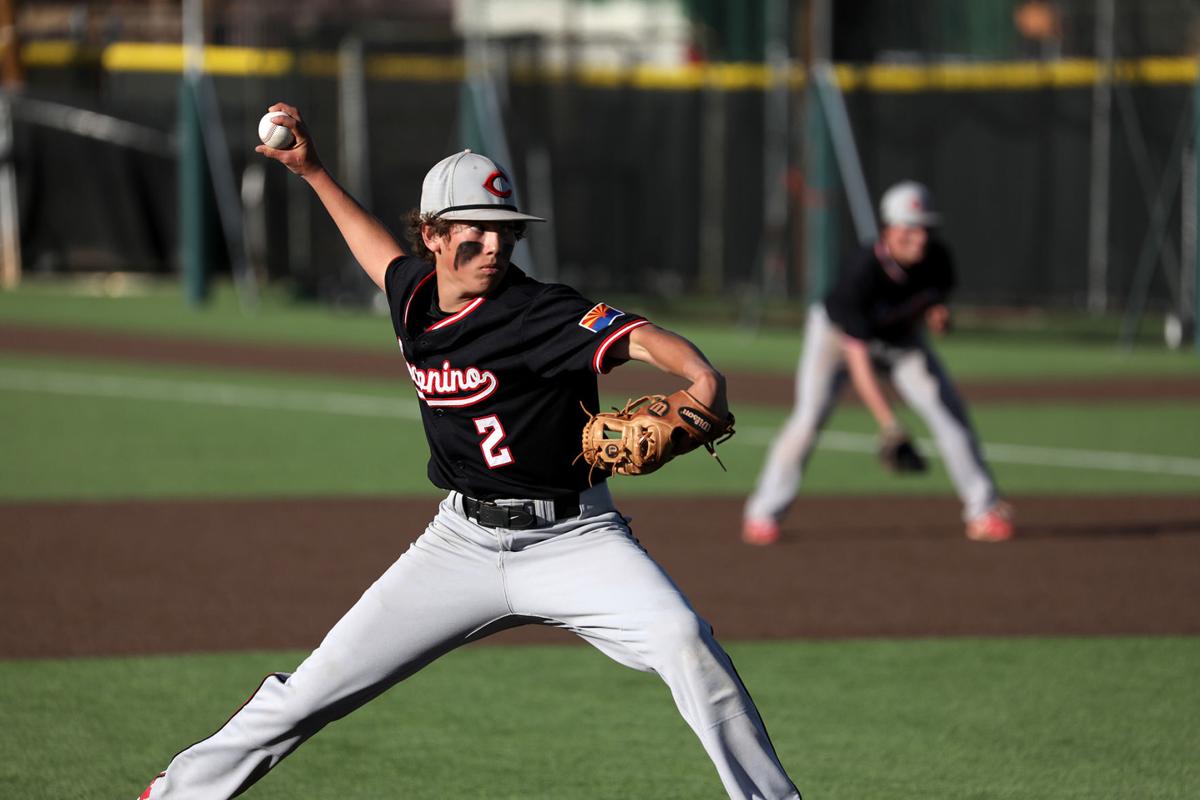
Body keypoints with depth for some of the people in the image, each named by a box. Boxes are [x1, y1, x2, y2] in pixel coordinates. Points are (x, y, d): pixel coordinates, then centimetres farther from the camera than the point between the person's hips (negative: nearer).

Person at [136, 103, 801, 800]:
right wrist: (313, 172, 29)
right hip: (464, 541, 5)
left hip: (571, 538, -5)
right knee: (316, 687, 1)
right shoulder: (415, 296, 3)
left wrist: (704, 384, -50)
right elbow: (384, 252, 28)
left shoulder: (540, 312, -16)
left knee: (682, 638, -30)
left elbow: (643, 339, -31)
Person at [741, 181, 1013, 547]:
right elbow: (857, 356, -39)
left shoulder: (936, 259, -24)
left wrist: (937, 313, -22)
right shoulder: (860, 273, -39)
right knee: (808, 417, -18)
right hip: (837, 335, -5)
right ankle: (763, 514, -7)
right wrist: (887, 423, -46)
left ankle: (984, 510, 3)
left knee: (949, 411, -6)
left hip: (902, 338, 5)